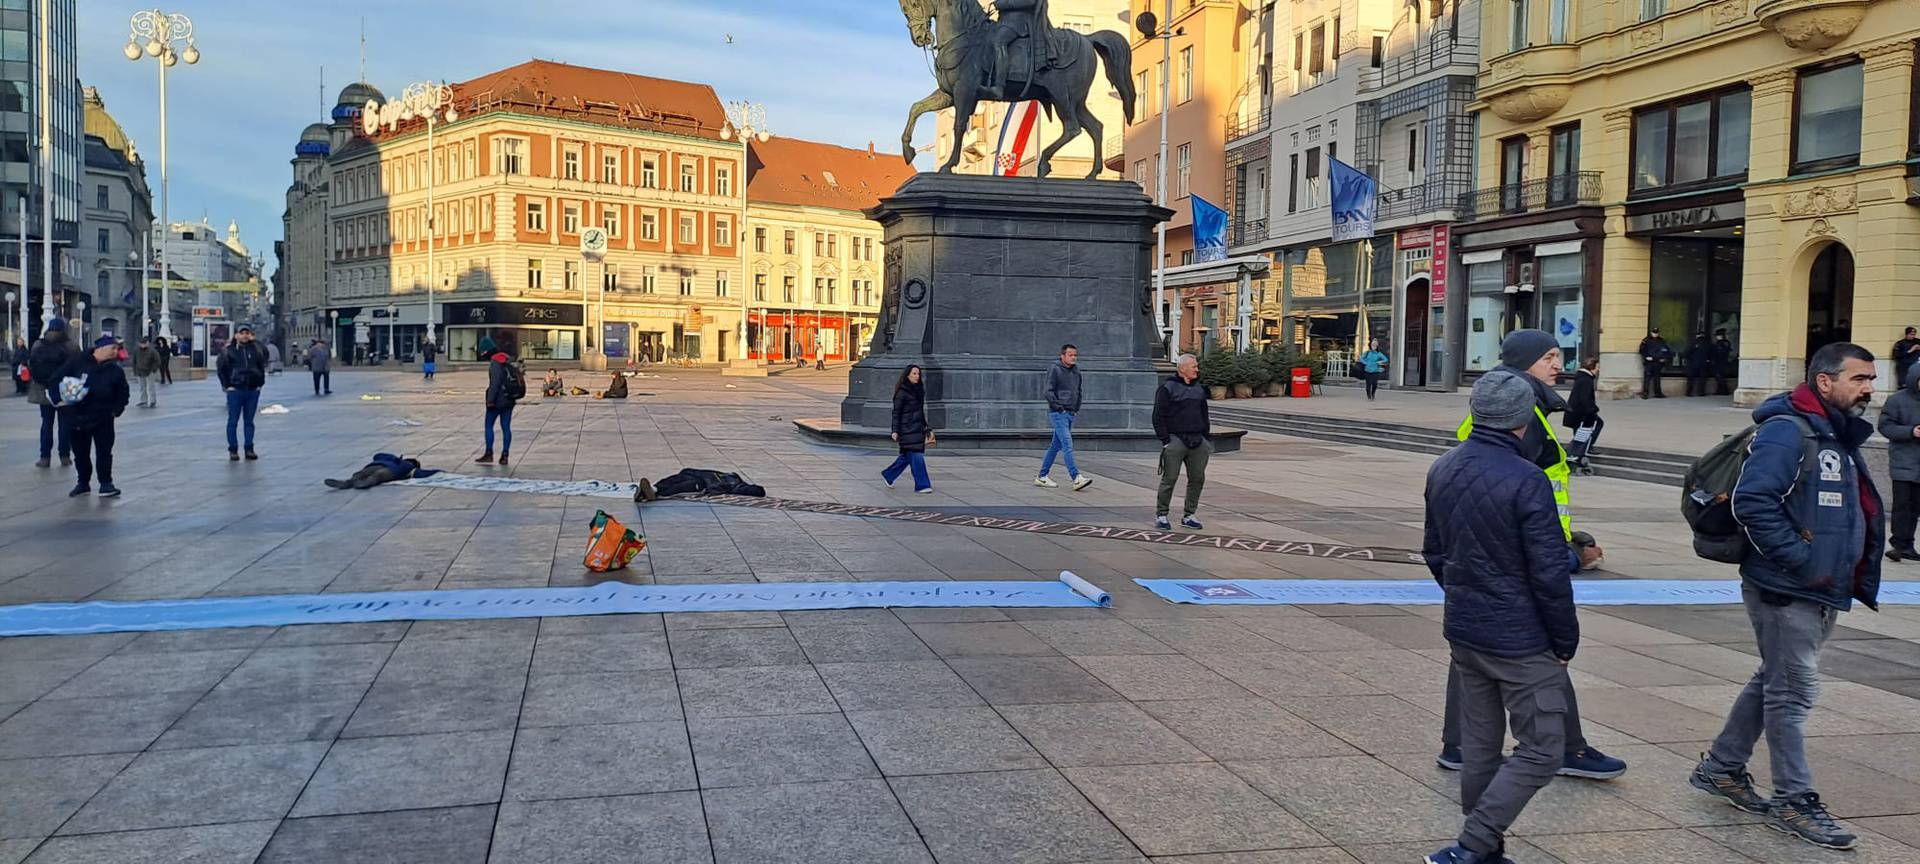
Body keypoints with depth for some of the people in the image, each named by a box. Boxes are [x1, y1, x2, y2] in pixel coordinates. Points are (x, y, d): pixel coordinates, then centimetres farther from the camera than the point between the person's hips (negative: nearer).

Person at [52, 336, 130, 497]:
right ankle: (83, 483, 24)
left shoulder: (115, 370, -2)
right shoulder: (77, 362, -7)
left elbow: (122, 394, 7)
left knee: (104, 452, -1)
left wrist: (116, 409, -5)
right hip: (77, 418, 0)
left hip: (103, 419, 0)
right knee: (80, 453, 11)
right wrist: (59, 399, -11)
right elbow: (58, 379, -2)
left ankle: (106, 484, 8)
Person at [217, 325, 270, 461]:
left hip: (253, 390, 3)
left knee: (249, 421, 8)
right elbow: (221, 369, 1)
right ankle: (233, 450, 5)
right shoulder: (229, 350, -2)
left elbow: (262, 367, 15)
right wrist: (227, 385, -5)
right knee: (233, 421, 0)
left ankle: (249, 449, 13)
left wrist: (260, 383, 6)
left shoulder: (256, 349, 7)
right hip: (235, 390, -3)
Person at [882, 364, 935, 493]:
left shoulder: (919, 390, 13)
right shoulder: (902, 392, -9)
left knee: (907, 456, 13)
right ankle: (921, 485, -4)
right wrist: (895, 431, -14)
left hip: (918, 429, 8)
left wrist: (925, 427, 20)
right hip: (907, 430, -8)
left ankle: (888, 475, 29)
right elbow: (896, 412, -10)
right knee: (916, 456, -8)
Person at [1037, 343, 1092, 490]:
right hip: (1058, 413, -8)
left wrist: (1077, 407, 14)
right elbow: (1049, 391, -11)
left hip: (1070, 414, 8)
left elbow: (1078, 391, 25)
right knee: (1067, 445, -15)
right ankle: (1076, 478, -22)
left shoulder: (1076, 371, 14)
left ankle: (1042, 477, 19)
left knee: (1056, 446, 12)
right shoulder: (1054, 369, -7)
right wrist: (1057, 406, -16)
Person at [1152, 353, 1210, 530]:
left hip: (1197, 441, 6)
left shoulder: (1199, 389, 17)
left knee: (1197, 479, 5)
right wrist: (1165, 439, -12)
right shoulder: (1167, 388, -4)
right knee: (1169, 479, -5)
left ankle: (1188, 515, 16)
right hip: (1175, 440, -6)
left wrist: (1207, 438, 16)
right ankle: (1161, 515, 5)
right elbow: (1158, 416, -7)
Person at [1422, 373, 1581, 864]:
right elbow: (1550, 574, -17)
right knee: (1540, 752, 2)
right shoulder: (1526, 481, -19)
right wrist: (1566, 642, -6)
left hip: (1462, 632, 8)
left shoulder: (1442, 471, 5)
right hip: (1520, 640, -8)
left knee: (1478, 745, 16)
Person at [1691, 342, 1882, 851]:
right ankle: (1794, 802, 8)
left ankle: (1721, 768, 29)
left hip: (1821, 591, 10)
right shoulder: (1788, 430, -15)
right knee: (1792, 693, -2)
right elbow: (1752, 500, -27)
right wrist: (1799, 560, -24)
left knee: (1776, 682, 17)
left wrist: (1857, 577, 14)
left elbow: (1854, 513, 26)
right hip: (1786, 591, -10)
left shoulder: (1840, 436, 15)